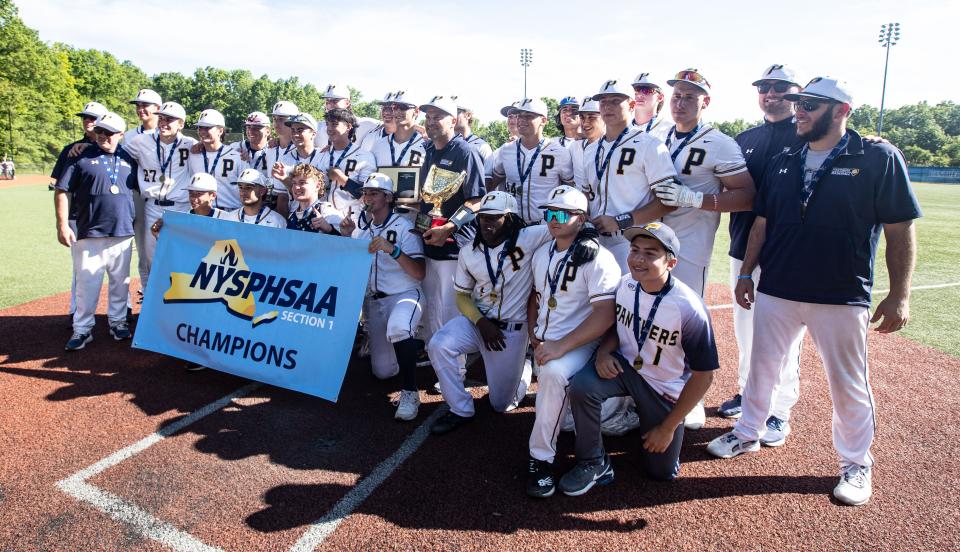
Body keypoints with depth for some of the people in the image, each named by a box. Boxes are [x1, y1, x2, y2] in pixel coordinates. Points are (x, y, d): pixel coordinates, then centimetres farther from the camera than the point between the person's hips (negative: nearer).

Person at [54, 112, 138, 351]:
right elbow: (62, 191, -2)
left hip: (122, 233, 3)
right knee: (87, 282, 0)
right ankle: (82, 329, 9)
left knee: (120, 281, 12)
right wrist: (62, 225, -9)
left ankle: (118, 321, 25)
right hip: (90, 232, -3)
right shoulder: (82, 156, -1)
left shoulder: (129, 159, 9)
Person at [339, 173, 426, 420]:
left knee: (397, 328, -41)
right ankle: (414, 345, 40)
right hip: (374, 300, 6)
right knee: (383, 371, 9)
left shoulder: (404, 226, -10)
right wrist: (346, 236, -5)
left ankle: (410, 391, -25)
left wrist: (392, 249, -32)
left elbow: (419, 273, -20)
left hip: (405, 295, -6)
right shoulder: (361, 224, 7)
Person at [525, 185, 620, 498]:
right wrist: (533, 333, 8)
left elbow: (605, 314, -21)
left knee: (553, 372, -35)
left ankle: (542, 457, -24)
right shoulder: (542, 254, 11)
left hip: (579, 343, -8)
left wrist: (561, 346, -25)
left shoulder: (597, 258, -13)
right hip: (544, 343, 8)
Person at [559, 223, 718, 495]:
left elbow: (703, 376, -18)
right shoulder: (625, 285, -13)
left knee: (661, 471, 7)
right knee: (581, 384, -30)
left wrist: (668, 428, -14)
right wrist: (604, 351, -17)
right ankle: (594, 463, -8)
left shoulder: (690, 309, -27)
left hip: (665, 387, -2)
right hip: (625, 367, 3)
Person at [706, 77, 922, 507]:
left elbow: (900, 231, -6)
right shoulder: (783, 163, 8)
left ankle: (856, 463, 27)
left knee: (849, 384, 8)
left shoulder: (879, 159, -5)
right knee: (761, 367, 15)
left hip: (842, 297, -4)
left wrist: (899, 295, -10)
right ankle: (748, 434, 35)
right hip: (776, 291, 4)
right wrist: (746, 273, 10)